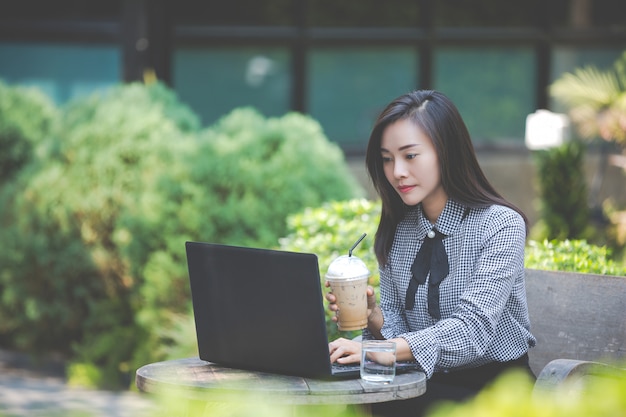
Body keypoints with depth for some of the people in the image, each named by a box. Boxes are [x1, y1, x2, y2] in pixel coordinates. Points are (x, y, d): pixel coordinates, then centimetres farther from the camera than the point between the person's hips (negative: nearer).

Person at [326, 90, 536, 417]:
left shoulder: (500, 225, -12)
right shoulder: (396, 231, 6)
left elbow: (473, 330, -23)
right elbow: (397, 327, 7)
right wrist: (374, 316, -17)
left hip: (497, 390, -4)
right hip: (426, 384, 5)